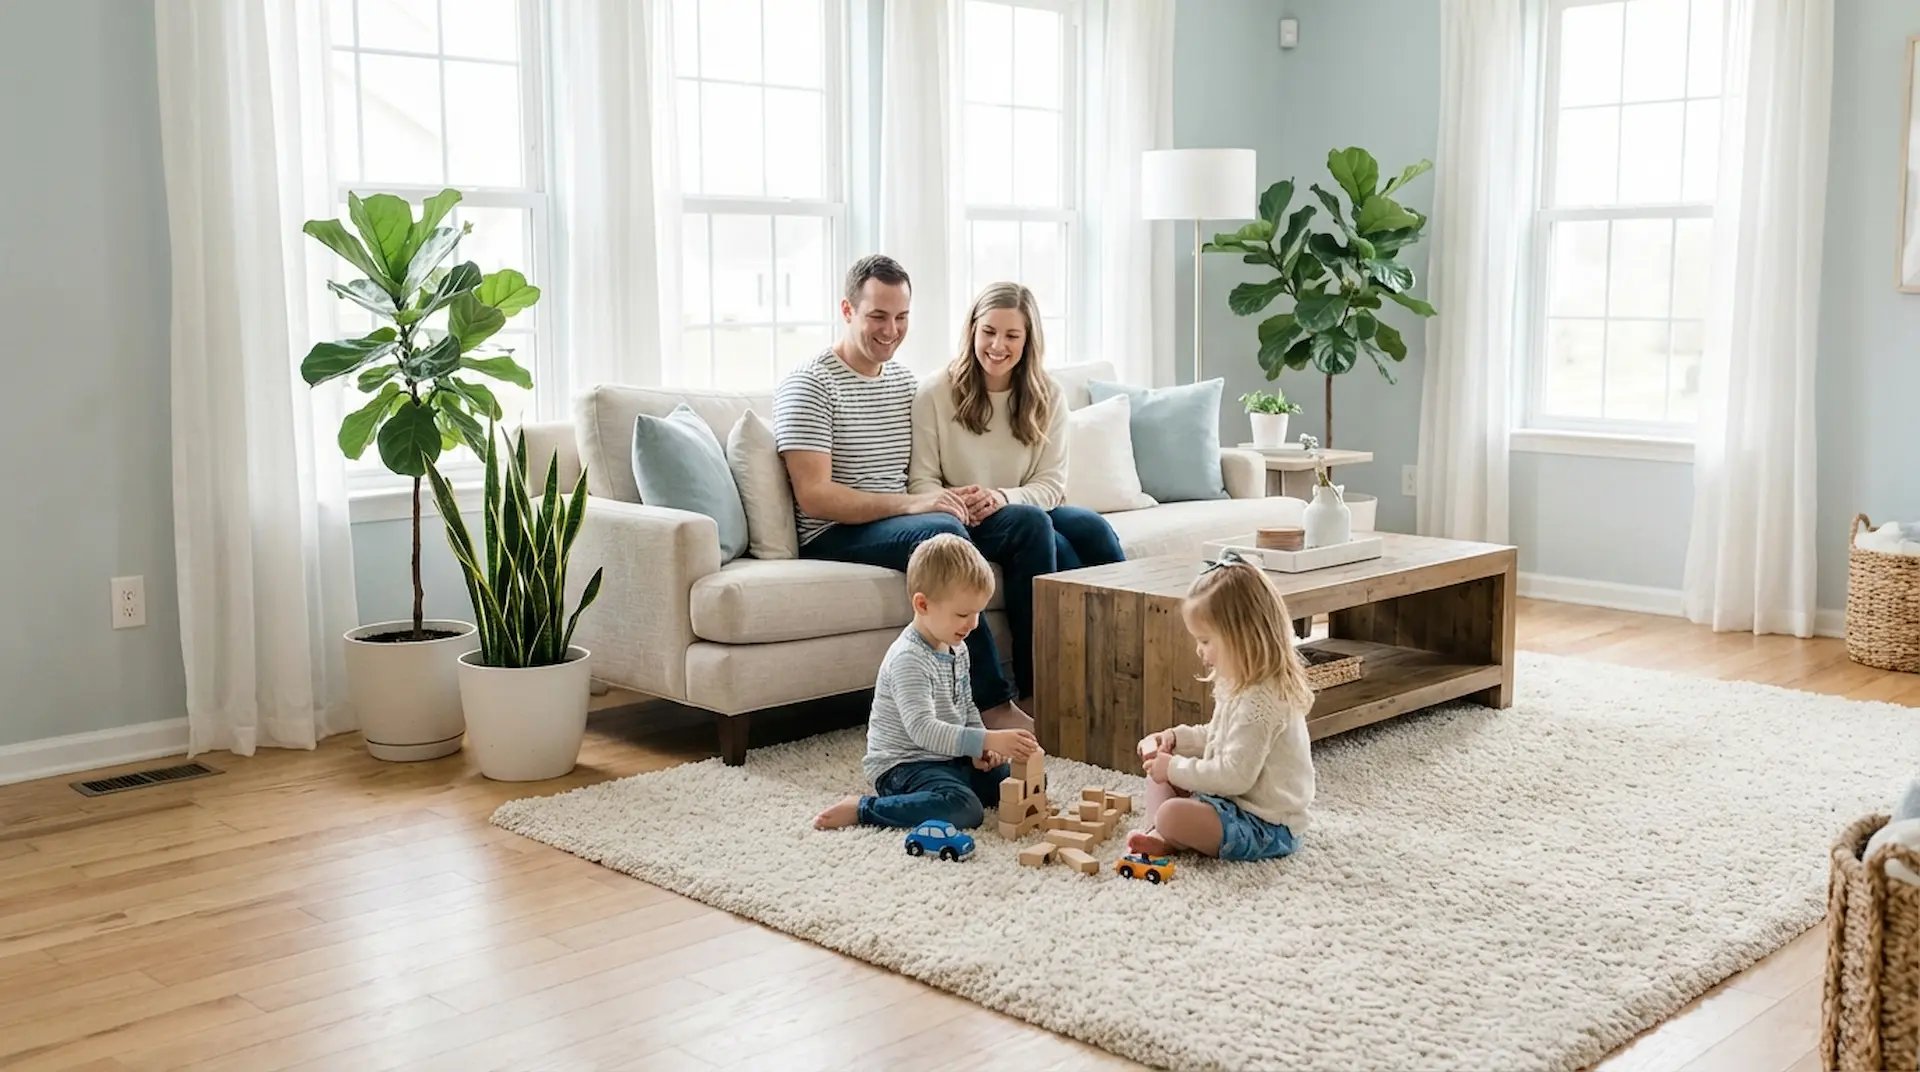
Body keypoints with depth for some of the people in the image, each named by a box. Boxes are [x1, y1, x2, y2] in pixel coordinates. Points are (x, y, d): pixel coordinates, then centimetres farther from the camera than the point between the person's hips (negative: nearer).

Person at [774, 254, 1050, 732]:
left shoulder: (905, 381, 16)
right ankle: (993, 704, -31)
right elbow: (813, 497, -18)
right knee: (942, 532, -35)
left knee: (1029, 522, -9)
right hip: (834, 535, -8)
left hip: (903, 519, 8)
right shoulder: (809, 384, -9)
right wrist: (911, 503, -26)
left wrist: (949, 496, -6)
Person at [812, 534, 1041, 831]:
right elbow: (923, 730, -33)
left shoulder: (957, 648, 6)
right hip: (903, 766, -9)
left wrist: (980, 750, 2)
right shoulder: (909, 659, -23)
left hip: (949, 759, 9)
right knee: (964, 809, -33)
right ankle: (864, 809, -17)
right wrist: (986, 741, -40)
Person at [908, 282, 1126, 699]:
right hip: (964, 522, -4)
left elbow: (1052, 484, -1)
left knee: (1093, 527, -28)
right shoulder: (936, 393, -4)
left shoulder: (1047, 395, 5)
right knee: (1040, 532, -33)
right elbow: (922, 482, -5)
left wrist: (1003, 498, -22)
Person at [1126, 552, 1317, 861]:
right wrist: (1176, 738, 8)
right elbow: (1219, 738, 24)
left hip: (1266, 828, -11)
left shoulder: (1258, 703, -27)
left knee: (1172, 814, -30)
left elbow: (1234, 776, -30)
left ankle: (1169, 838, 2)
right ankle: (1160, 835, -3)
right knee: (1158, 771, 16)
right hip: (1237, 801, 12)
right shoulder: (1240, 685, 7)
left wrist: (1175, 768, -19)